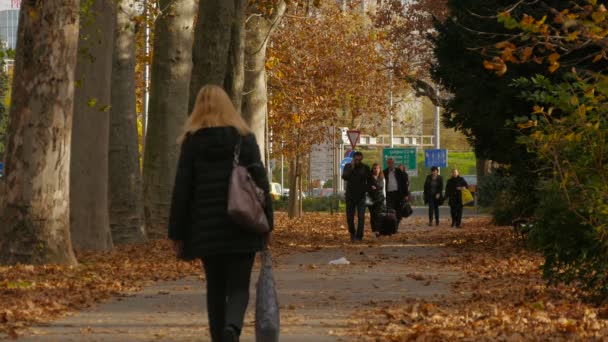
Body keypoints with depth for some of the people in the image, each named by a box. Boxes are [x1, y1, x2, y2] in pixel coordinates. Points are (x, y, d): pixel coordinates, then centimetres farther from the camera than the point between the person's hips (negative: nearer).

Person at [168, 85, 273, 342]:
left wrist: (177, 233, 3)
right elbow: (260, 181, 0)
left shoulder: (192, 141, 1)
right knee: (238, 287, 0)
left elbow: (182, 188, -1)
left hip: (206, 229, 1)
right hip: (241, 228, -1)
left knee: (215, 288, 14)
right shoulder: (244, 138, 2)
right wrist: (267, 224, 5)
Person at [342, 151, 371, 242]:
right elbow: (344, 177, -14)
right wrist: (352, 168, -20)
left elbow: (370, 180, 12)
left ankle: (359, 236, -7)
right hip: (350, 196, 1)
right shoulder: (348, 166, 3)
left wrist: (366, 188, -1)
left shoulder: (365, 168, 2)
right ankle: (352, 233, 24)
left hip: (361, 196, -1)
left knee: (361, 217, -9)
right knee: (349, 217, 2)